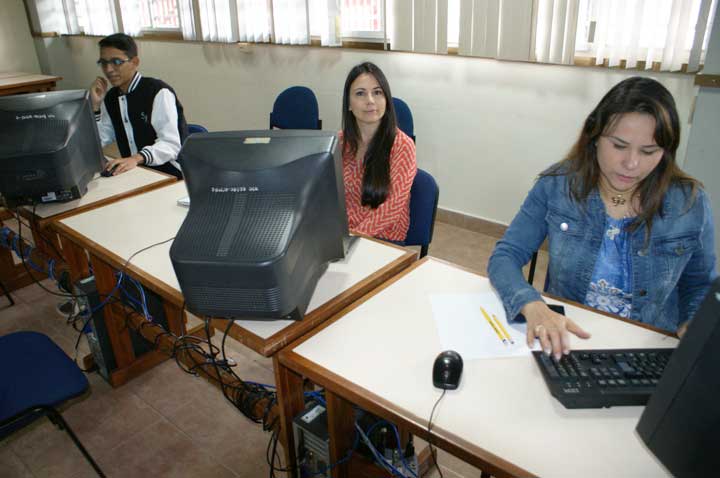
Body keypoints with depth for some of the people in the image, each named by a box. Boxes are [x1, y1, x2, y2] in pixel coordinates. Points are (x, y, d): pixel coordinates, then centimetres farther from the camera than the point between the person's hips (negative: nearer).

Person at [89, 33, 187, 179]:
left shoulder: (159, 92, -10)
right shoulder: (110, 97, 13)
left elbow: (171, 144, -20)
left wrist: (136, 158, -36)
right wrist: (95, 105, -1)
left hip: (169, 175, -6)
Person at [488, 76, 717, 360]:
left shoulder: (690, 203, -5)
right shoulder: (556, 185, -9)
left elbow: (702, 286, 10)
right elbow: (504, 257, -10)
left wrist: (691, 331, -10)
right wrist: (534, 307, -30)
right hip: (562, 345, -3)